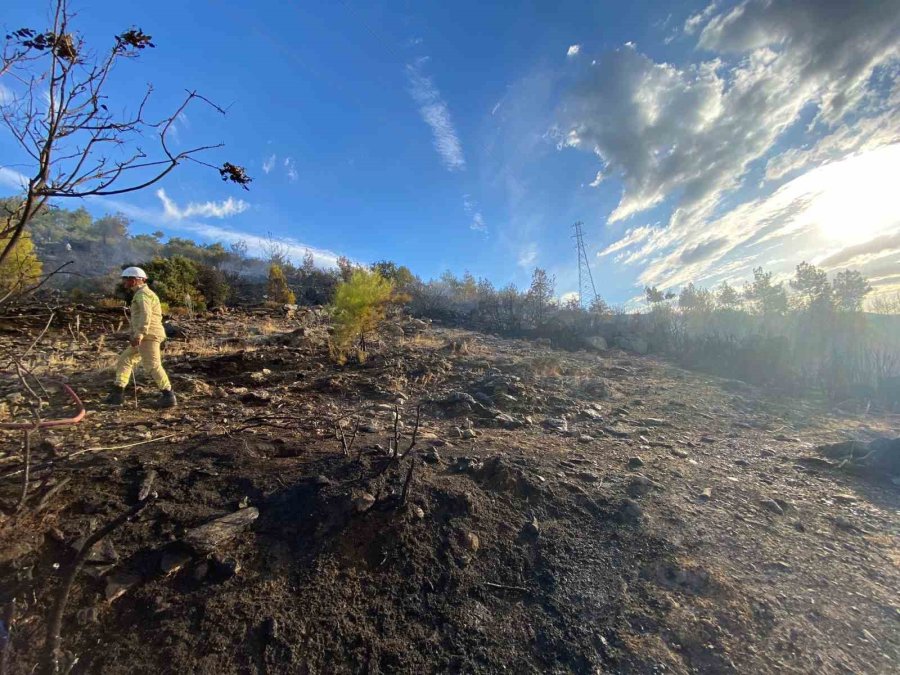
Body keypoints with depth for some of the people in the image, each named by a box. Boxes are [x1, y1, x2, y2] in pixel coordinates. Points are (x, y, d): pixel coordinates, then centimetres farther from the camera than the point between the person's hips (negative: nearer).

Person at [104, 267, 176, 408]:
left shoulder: (142, 294, -10)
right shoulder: (142, 294, 23)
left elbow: (146, 315, -23)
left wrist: (139, 335, -29)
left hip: (148, 336, -11)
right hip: (144, 338, 11)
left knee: (152, 365, -13)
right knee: (124, 360, 14)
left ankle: (168, 395, -11)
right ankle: (117, 393, 19)